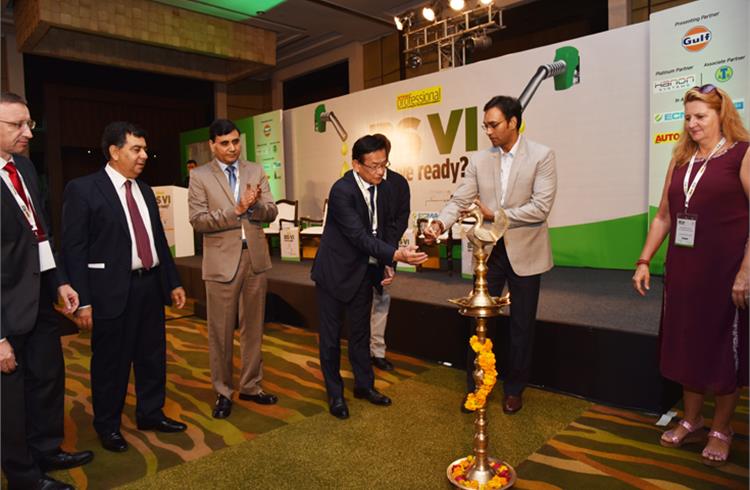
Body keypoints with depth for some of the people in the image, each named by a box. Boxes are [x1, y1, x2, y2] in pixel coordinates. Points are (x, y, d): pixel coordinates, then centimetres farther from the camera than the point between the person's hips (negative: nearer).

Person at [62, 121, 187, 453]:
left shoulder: (145, 190, 12)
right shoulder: (83, 189, -7)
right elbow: (73, 249, -10)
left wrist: (173, 282, 13)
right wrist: (82, 301, -14)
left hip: (150, 284, 6)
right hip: (113, 290, -6)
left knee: (153, 357, 16)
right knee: (111, 362, 9)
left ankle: (150, 414, 35)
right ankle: (107, 425, 30)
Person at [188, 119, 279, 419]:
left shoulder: (256, 172, 7)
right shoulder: (200, 177, -1)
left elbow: (271, 214, 1)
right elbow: (198, 220, -11)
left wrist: (255, 204, -20)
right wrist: (237, 210, -20)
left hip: (255, 258, 3)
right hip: (222, 261, -3)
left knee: (253, 328, 13)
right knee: (221, 332, 6)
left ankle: (250, 386, 28)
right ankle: (223, 392, 23)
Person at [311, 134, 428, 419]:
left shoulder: (383, 187, -2)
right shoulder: (342, 190, -23)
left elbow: (389, 226, 8)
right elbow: (359, 236, -29)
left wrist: (388, 265, -3)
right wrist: (396, 255, -39)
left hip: (365, 271, 6)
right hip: (336, 271, -6)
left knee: (360, 331, 18)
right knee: (331, 334, 7)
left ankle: (364, 385, 33)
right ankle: (335, 393, 23)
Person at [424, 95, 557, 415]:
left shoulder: (542, 156, -9)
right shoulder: (480, 160, 1)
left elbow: (540, 207, -17)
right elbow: (459, 200, -5)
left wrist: (497, 215, -16)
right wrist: (440, 223, -23)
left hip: (524, 252, -2)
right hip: (489, 250, 3)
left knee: (521, 325, 11)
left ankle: (514, 389, 29)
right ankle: (475, 387, 25)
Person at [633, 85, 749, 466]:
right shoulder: (681, 160, 11)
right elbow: (663, 215, 12)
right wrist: (644, 260, 7)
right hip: (682, 269, 5)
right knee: (687, 345, 13)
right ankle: (691, 421, 31)